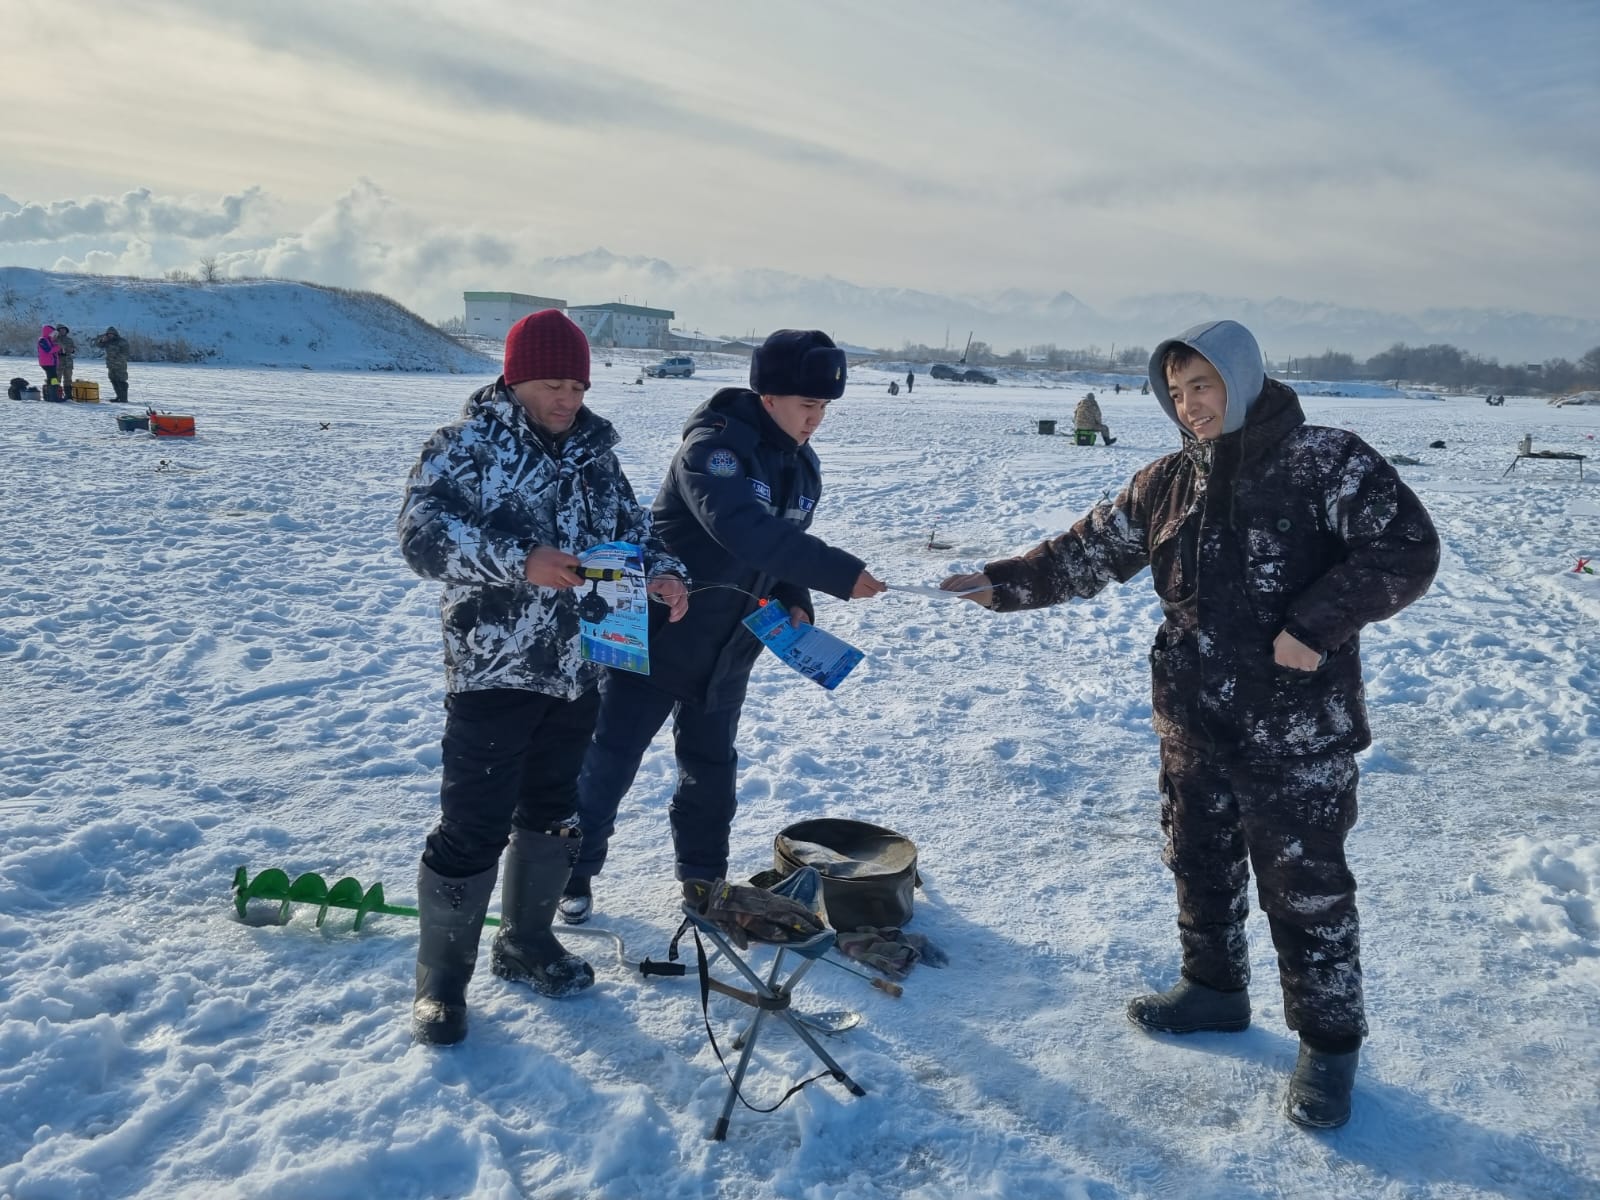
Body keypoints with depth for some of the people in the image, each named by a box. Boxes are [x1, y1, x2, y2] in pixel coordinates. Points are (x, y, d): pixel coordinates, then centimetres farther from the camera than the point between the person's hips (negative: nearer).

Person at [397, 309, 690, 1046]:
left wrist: (661, 572, -7)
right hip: (492, 673, -6)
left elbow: (631, 526, 15)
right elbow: (423, 534, -20)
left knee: (553, 812, 17)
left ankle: (525, 942, 36)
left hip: (577, 672, 7)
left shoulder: (594, 452, 11)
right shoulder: (465, 447, -8)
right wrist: (518, 560, -32)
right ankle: (441, 980, 14)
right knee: (473, 826, -4)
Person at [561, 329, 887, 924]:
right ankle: (573, 872, 23)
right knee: (610, 760, 3)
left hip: (728, 652, 7)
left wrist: (795, 604, -6)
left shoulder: (803, 465, 2)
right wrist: (840, 574, -42)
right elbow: (746, 531, -40)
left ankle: (703, 878, 35)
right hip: (657, 636, -7)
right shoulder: (712, 446, -23)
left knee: (711, 769, 18)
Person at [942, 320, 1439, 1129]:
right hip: (1193, 727, 6)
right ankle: (1215, 988, 41)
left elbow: (1407, 549, -15)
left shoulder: (1327, 463, -11)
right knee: (1200, 866, 19)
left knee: (1305, 888, 4)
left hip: (1297, 733, -6)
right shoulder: (1170, 483, 7)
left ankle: (1328, 1044, 22)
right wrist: (1007, 583, 2)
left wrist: (1315, 624, -23)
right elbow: (1090, 551, 11)